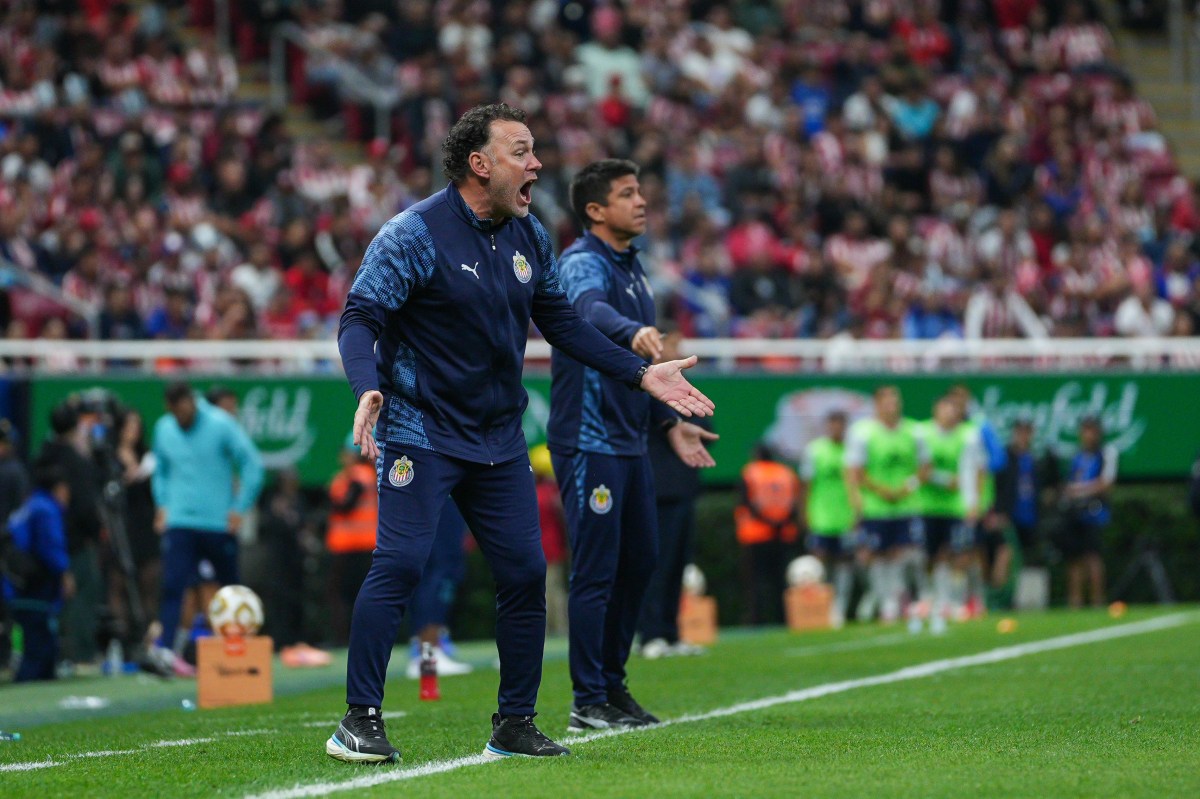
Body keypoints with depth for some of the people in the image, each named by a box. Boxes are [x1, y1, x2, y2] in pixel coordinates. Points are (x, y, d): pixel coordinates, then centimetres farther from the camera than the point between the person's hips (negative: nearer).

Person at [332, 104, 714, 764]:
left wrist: (640, 374, 14)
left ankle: (514, 724, 15)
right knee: (399, 563, -16)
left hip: (499, 438, 7)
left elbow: (561, 322, 19)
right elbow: (360, 317, -16)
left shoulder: (529, 238, 8)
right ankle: (359, 722, -11)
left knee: (525, 573, 3)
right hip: (420, 432, -6)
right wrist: (369, 388, -34)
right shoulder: (415, 233, -13)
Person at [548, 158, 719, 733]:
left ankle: (612, 686, 23)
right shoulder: (582, 263, -12)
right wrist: (632, 333, -56)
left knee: (640, 560, 13)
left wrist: (669, 422, 23)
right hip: (588, 442, -9)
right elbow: (590, 308, -37)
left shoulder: (632, 267, 16)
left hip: (629, 442, 9)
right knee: (596, 570, -8)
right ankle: (588, 703, -4)